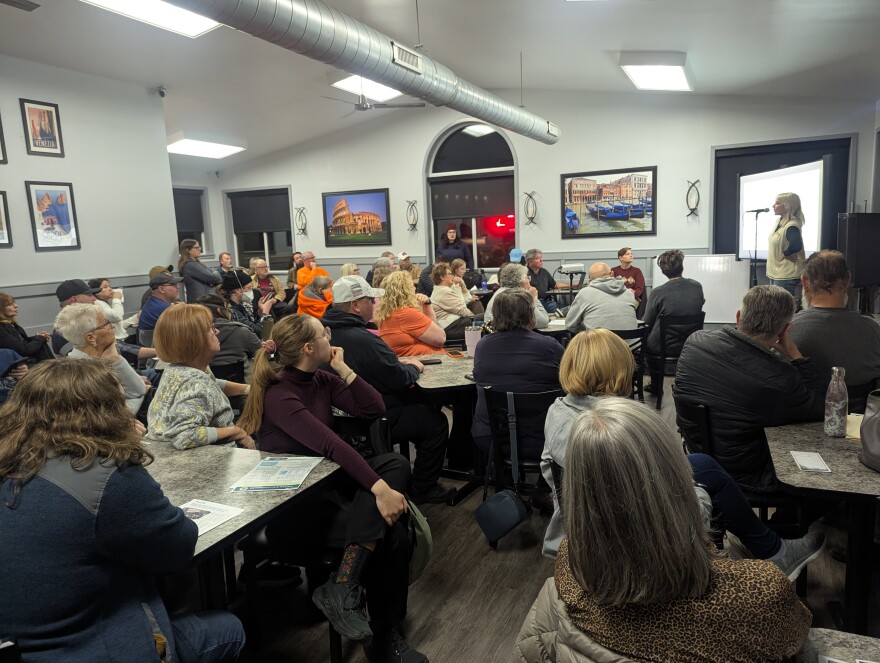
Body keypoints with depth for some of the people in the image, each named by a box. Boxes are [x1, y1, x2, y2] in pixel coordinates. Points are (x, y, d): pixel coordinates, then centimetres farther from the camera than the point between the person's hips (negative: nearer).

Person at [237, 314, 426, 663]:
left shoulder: (321, 380, 5)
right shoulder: (279, 396, -19)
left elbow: (374, 409, 1)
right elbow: (329, 445, -31)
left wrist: (343, 368, -6)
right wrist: (379, 488, -38)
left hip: (326, 483, 8)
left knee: (396, 463, -21)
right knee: (392, 534, -24)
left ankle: (345, 585, -22)